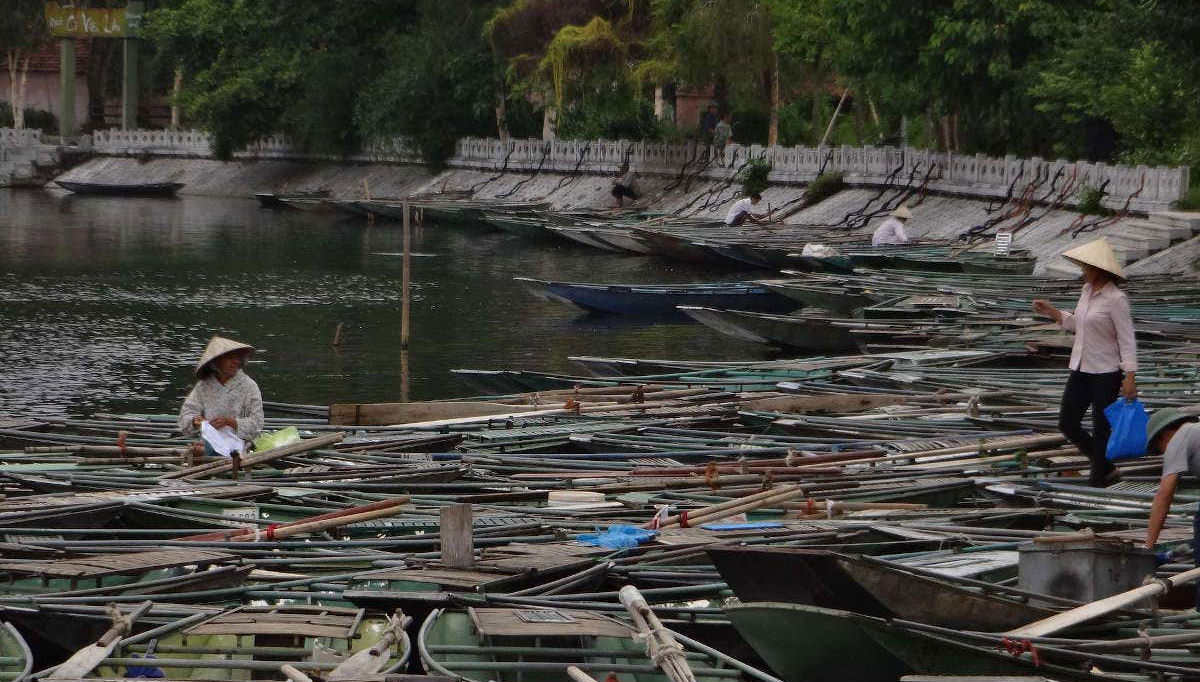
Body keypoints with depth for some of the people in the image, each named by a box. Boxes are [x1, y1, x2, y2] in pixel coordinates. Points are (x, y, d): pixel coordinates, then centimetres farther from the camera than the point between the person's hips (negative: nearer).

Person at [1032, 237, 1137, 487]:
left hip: (1106, 373, -8)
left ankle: (1100, 477, 16)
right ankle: (1104, 466, 28)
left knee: (1101, 429, 2)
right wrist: (1050, 311, 10)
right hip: (1081, 370, 8)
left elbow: (1127, 340, -17)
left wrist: (1130, 377, -21)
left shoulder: (1115, 299, -17)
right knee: (1067, 424, 10)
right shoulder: (1087, 291, 6)